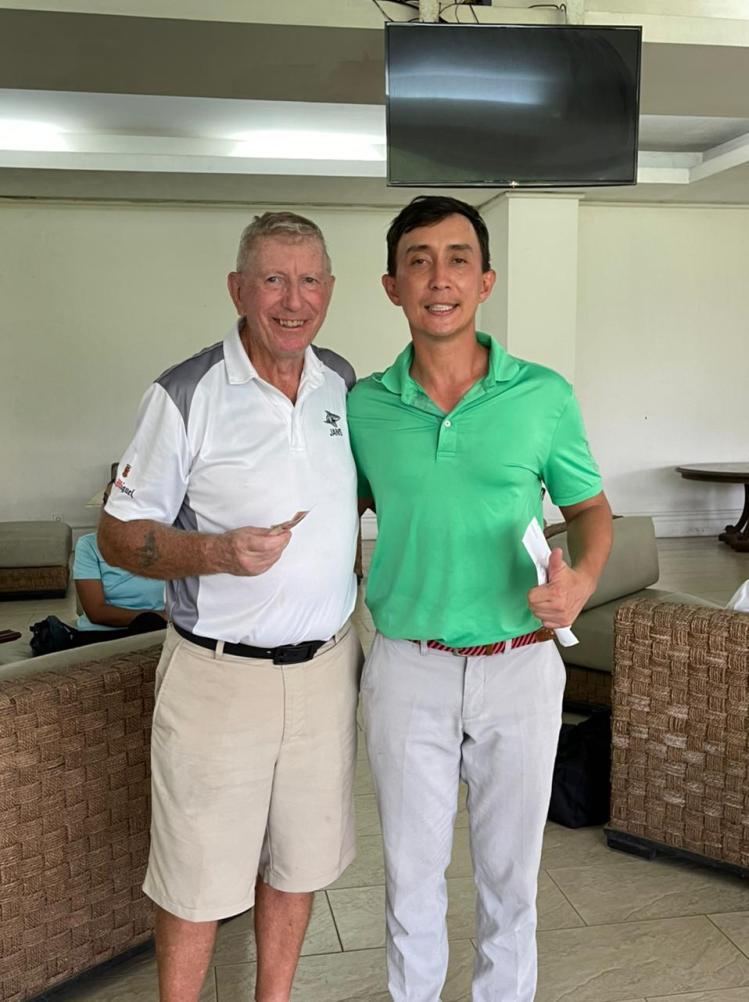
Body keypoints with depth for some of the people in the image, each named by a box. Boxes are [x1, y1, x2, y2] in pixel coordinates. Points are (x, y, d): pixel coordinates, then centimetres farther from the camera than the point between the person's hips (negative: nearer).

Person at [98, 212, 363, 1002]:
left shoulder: (342, 383, 4)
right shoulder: (186, 395, -12)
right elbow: (118, 536, -8)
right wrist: (217, 553, -24)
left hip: (325, 667, 5)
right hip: (219, 675, -4)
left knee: (298, 861, 19)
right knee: (197, 877, 9)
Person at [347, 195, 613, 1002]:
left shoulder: (544, 396, -8)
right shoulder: (364, 407, -4)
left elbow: (589, 507, 5)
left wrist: (583, 578, -16)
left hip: (519, 665, 0)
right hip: (407, 668, 1)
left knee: (509, 867, 17)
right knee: (413, 867, 16)